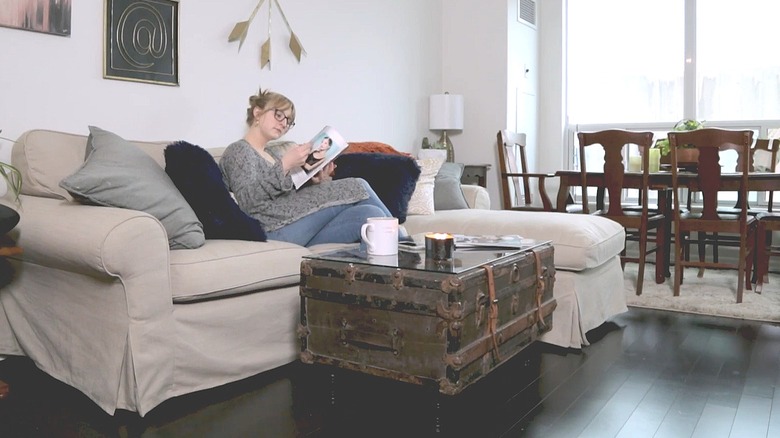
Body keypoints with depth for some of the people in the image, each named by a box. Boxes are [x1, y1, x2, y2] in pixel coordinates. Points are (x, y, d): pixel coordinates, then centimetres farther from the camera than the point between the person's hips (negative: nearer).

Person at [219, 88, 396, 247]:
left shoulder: (274, 154, 29)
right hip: (275, 228, -7)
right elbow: (248, 202, -13)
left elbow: (298, 196, 17)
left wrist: (318, 182, -3)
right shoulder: (238, 150, 6)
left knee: (369, 214, -18)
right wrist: (284, 165, -20)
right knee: (357, 187, -12)